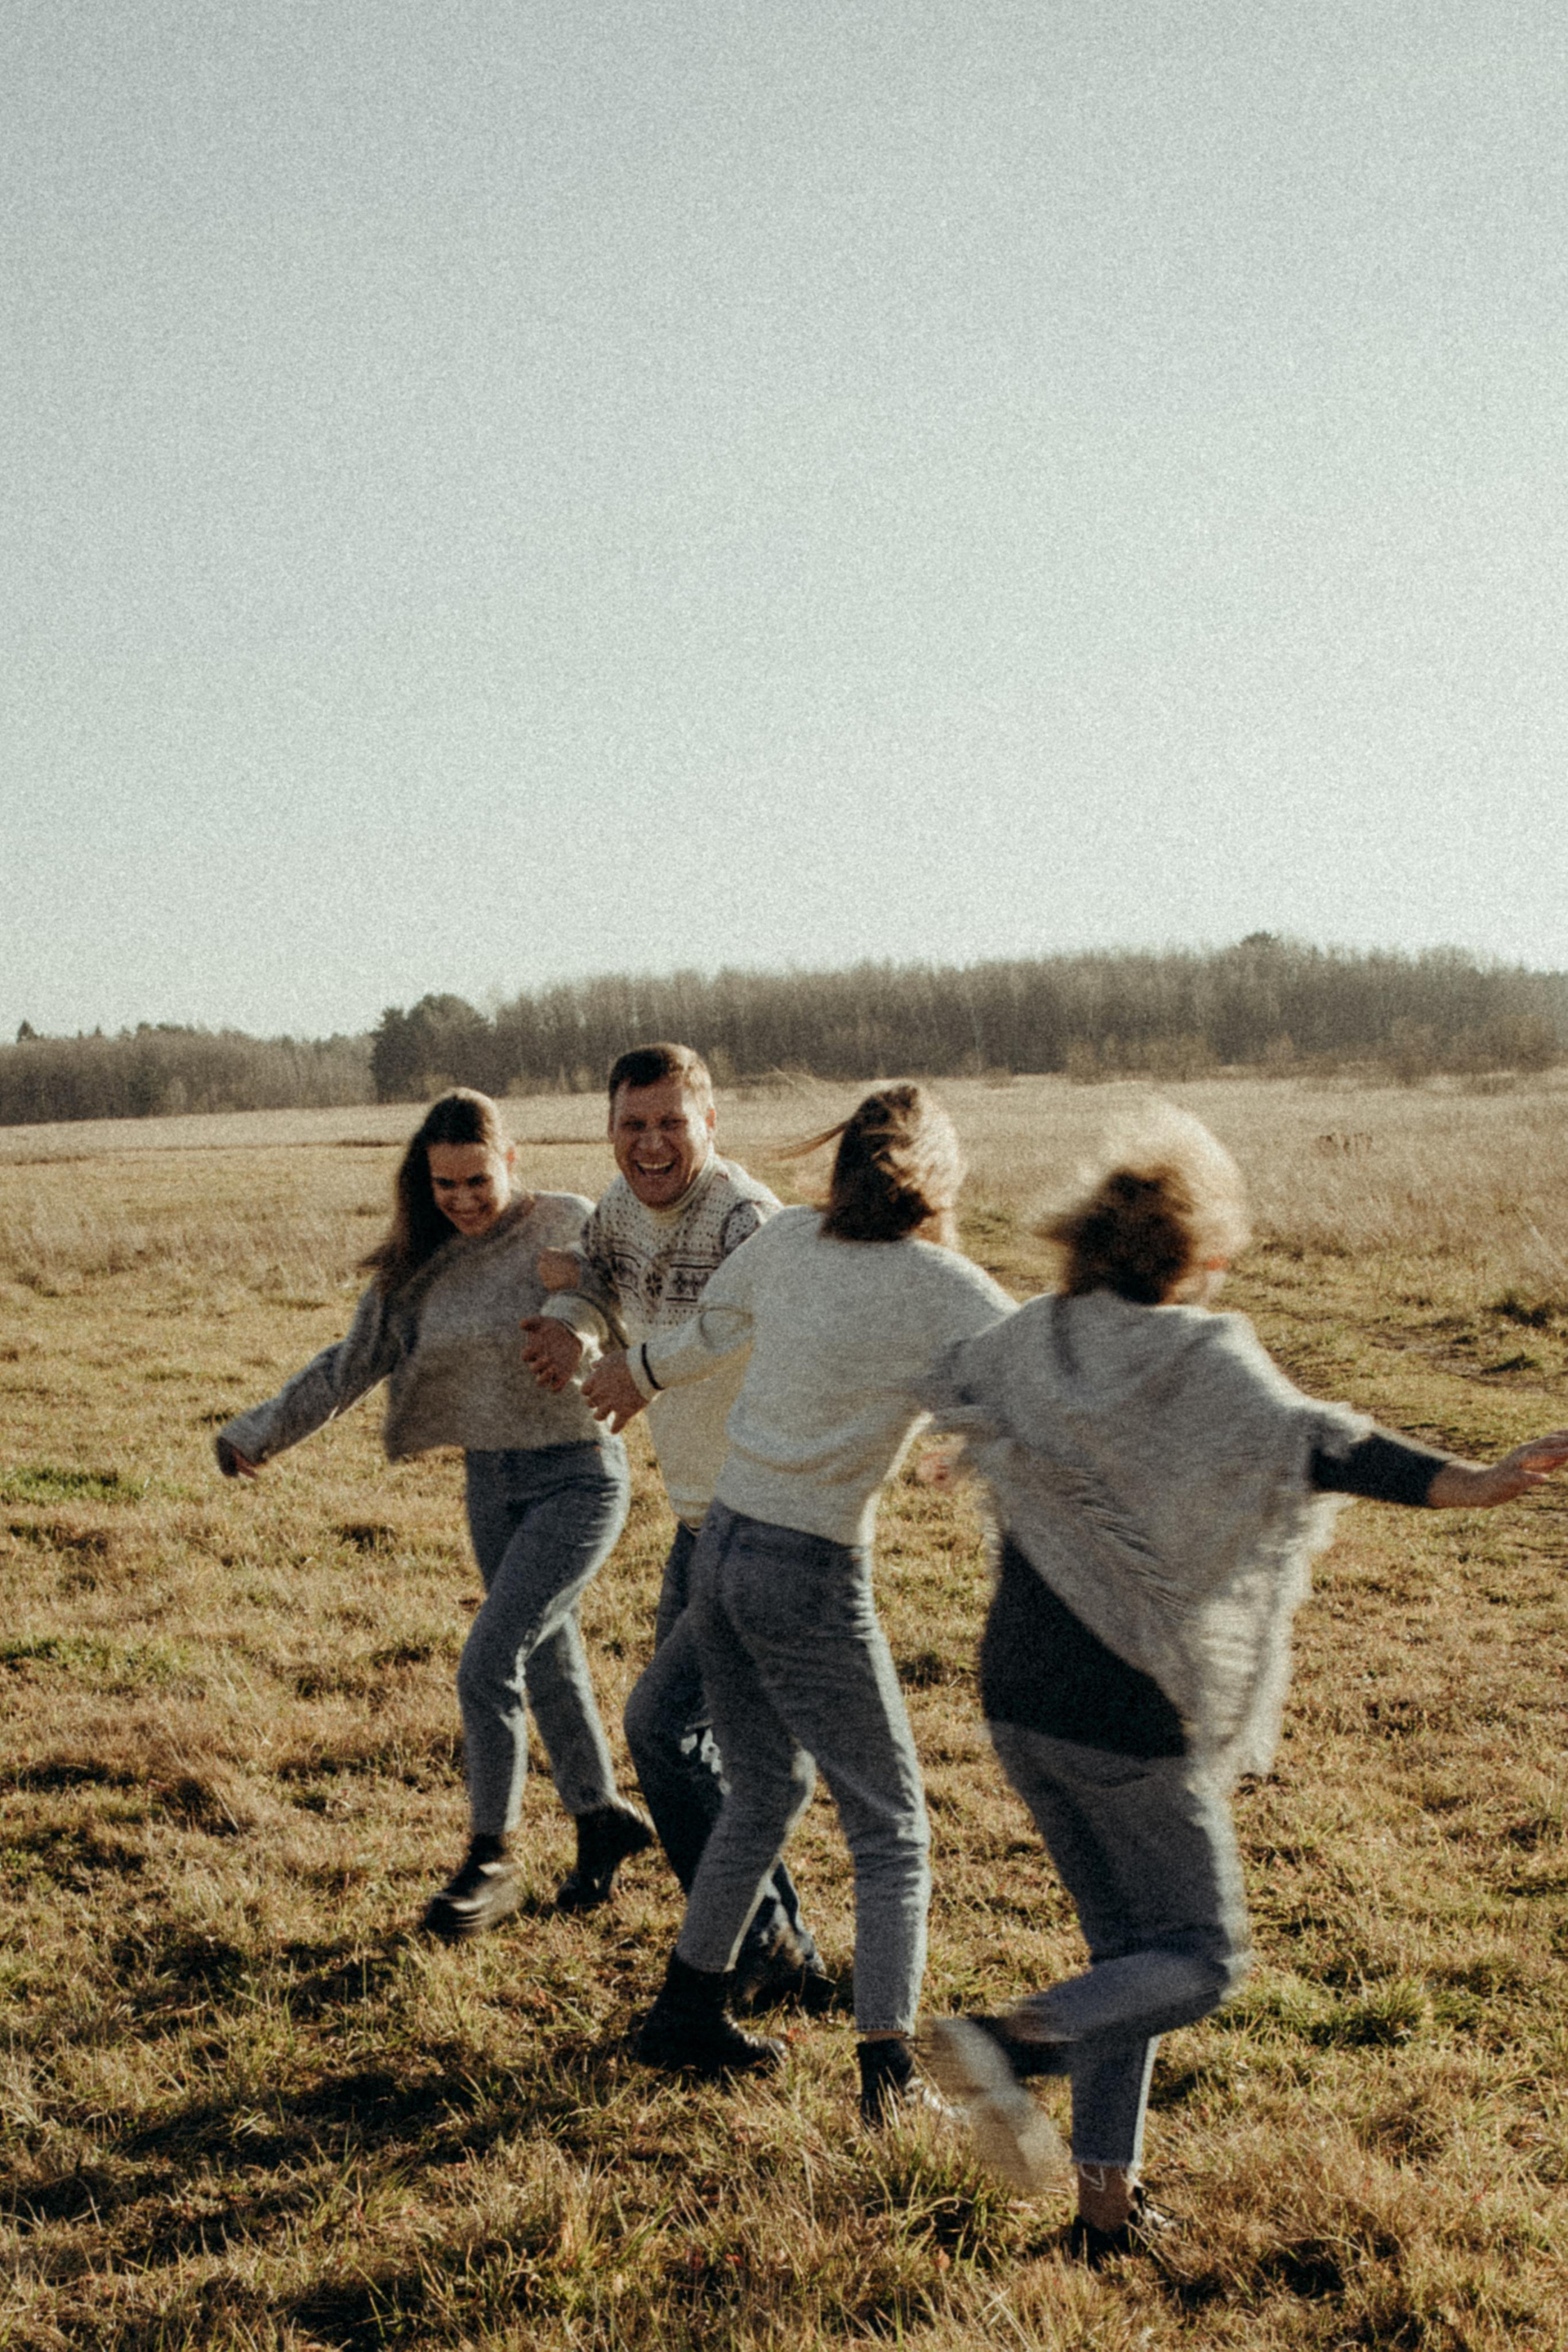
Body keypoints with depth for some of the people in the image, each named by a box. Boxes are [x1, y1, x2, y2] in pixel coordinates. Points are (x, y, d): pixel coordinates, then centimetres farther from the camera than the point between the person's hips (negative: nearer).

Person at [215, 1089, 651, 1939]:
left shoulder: (567, 1228, -12)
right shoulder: (420, 1263, 3)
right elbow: (354, 1360, 10)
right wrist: (263, 1430, 12)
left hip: (575, 1477, -6)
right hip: (490, 1484, 6)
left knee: (486, 1667, -13)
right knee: (546, 1661, 16)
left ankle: (490, 1862, 3)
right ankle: (602, 1818, 36)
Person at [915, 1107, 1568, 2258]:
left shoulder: (1030, 1344, 2)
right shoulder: (1202, 1362, -16)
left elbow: (947, 1383, 24)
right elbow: (1303, 1440, -35)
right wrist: (1458, 1483, -48)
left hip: (1022, 1698, 7)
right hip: (1131, 1717, -6)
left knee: (1128, 1941, 19)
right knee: (1200, 1959, 7)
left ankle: (1107, 2198, 22)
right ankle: (1008, 2042, -16)